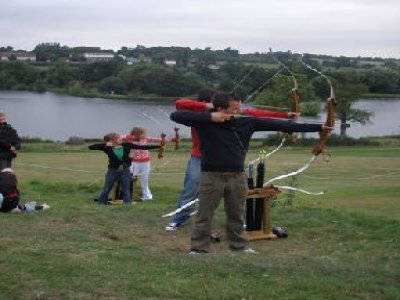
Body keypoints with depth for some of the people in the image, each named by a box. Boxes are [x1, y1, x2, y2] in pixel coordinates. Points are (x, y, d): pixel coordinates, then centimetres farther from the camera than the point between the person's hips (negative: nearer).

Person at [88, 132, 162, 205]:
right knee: (106, 189, 6)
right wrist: (104, 144, -24)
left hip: (125, 172, 2)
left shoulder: (126, 145, -4)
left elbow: (142, 147, -6)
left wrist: (158, 146, -11)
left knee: (126, 190, 8)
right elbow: (91, 147, -12)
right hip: (112, 172, -2)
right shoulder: (108, 147, -10)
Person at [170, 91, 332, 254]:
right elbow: (176, 115, -19)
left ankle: (239, 245, 31)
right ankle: (198, 249, 15)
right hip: (211, 176, -3)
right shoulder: (205, 122, -10)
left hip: (237, 177, 3)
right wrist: (209, 117, -26)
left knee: (237, 215, 16)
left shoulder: (246, 122, -2)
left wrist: (317, 127, -4)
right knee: (204, 216, 3)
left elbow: (278, 124, -3)